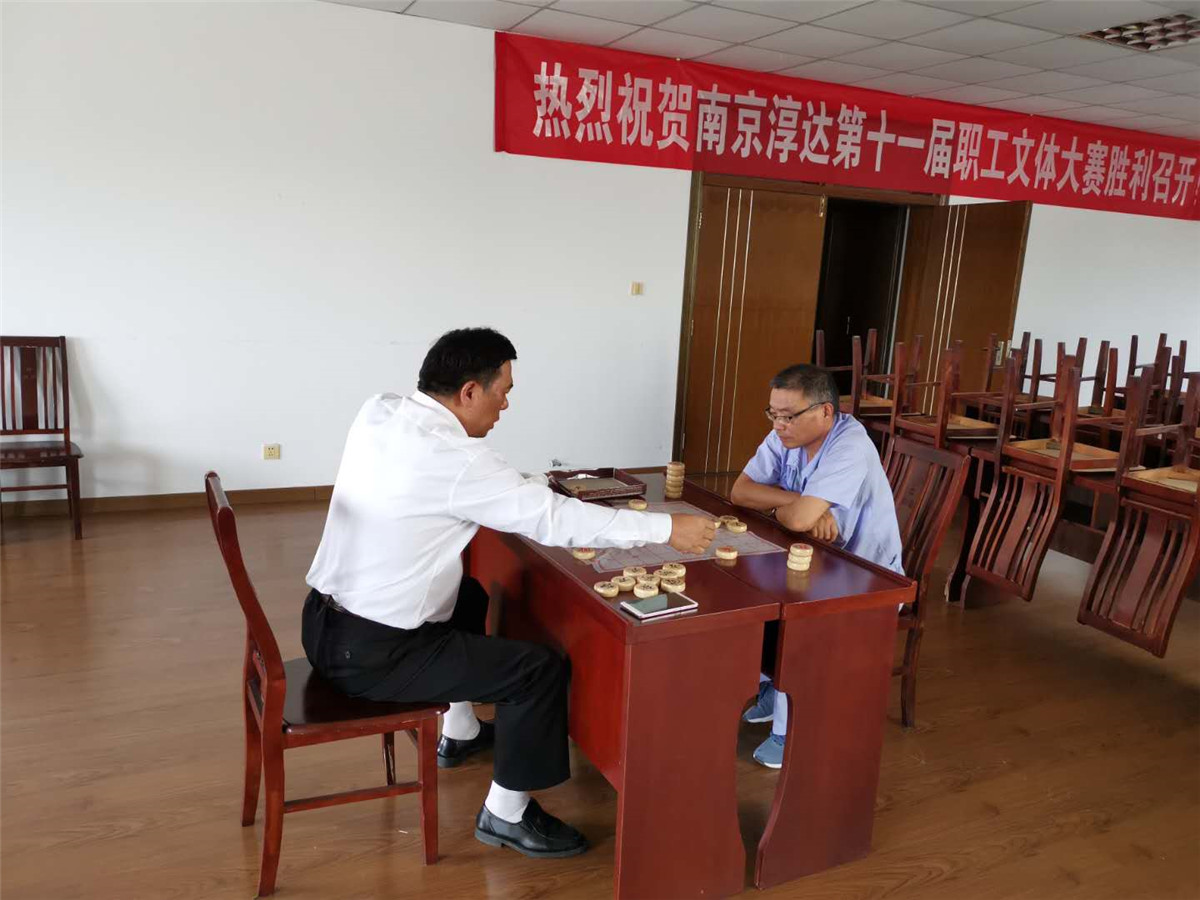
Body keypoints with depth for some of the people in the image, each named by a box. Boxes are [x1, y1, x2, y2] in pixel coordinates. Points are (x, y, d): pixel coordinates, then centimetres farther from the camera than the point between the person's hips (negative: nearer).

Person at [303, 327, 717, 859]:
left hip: (327, 622, 9)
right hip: (370, 654, -9)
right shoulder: (452, 457, -25)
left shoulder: (378, 412, 0)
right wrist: (668, 529, -14)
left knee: (469, 596, 30)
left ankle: (460, 732, 46)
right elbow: (554, 517, -22)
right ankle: (506, 815, 14)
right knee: (542, 667, -5)